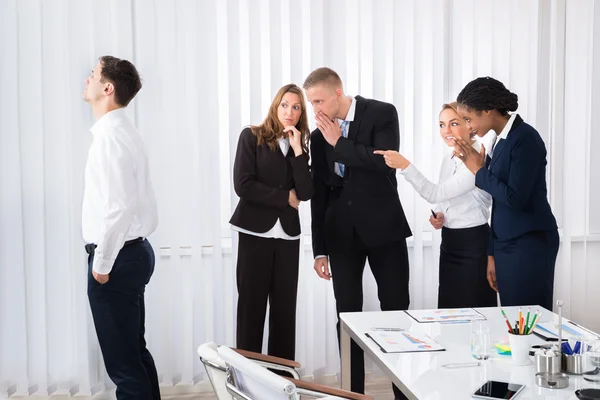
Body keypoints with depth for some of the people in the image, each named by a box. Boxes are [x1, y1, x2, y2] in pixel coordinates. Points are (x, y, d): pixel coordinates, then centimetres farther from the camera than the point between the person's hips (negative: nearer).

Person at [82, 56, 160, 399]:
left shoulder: (110, 135, -17)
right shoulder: (122, 130, 13)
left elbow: (120, 206, -24)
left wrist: (101, 263, -16)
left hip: (117, 257, -10)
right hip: (131, 251, 10)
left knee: (123, 361, -1)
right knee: (135, 352, 18)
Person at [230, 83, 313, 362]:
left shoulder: (300, 147, 11)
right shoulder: (252, 137, -1)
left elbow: (306, 193, -3)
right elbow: (243, 185, -12)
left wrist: (297, 150, -8)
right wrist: (285, 197, -6)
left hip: (287, 234, 4)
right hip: (255, 232, -4)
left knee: (285, 308, 6)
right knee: (251, 306, 0)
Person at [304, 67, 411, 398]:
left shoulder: (381, 113, -6)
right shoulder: (319, 135, 5)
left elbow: (386, 162, -20)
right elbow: (319, 193, 8)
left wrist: (340, 142, -15)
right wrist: (319, 249, 7)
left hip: (382, 226, -3)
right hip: (342, 233, 3)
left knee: (396, 310, 2)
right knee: (347, 314, 4)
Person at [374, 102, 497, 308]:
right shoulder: (448, 160, 10)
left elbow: (437, 193, -23)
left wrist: (405, 166, -30)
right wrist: (438, 217, 1)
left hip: (473, 244, -8)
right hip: (449, 243, 8)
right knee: (448, 311, 12)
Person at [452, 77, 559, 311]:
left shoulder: (525, 138, -13)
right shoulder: (501, 141, 11)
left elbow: (515, 198, -21)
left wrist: (479, 171, -9)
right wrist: (492, 254, 15)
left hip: (530, 244, -8)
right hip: (506, 244, 8)